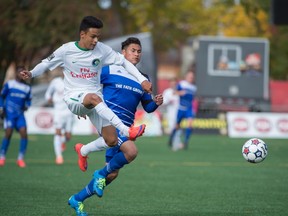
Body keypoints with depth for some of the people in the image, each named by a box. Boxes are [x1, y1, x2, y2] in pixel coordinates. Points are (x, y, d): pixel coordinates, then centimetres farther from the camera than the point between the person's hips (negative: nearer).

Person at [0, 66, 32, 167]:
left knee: (24, 133, -13)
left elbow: (28, 100, 21)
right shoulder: (9, 84, 4)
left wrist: (27, 106, -1)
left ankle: (20, 158, -4)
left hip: (20, 113, 3)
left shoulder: (27, 87, 13)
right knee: (8, 133, -15)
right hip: (9, 113, -3)